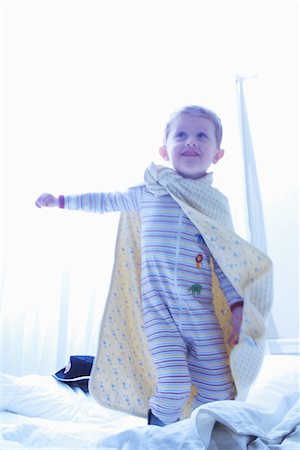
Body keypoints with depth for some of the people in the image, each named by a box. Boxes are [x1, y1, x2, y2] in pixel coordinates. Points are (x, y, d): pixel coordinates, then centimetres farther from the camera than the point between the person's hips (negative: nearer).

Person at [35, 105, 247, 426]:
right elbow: (107, 201, 21)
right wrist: (60, 200, 25)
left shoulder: (218, 201, 8)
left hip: (201, 310, 2)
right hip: (159, 306, -2)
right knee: (174, 385, -13)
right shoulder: (149, 192, 6)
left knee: (220, 391, 3)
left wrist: (237, 305, 4)